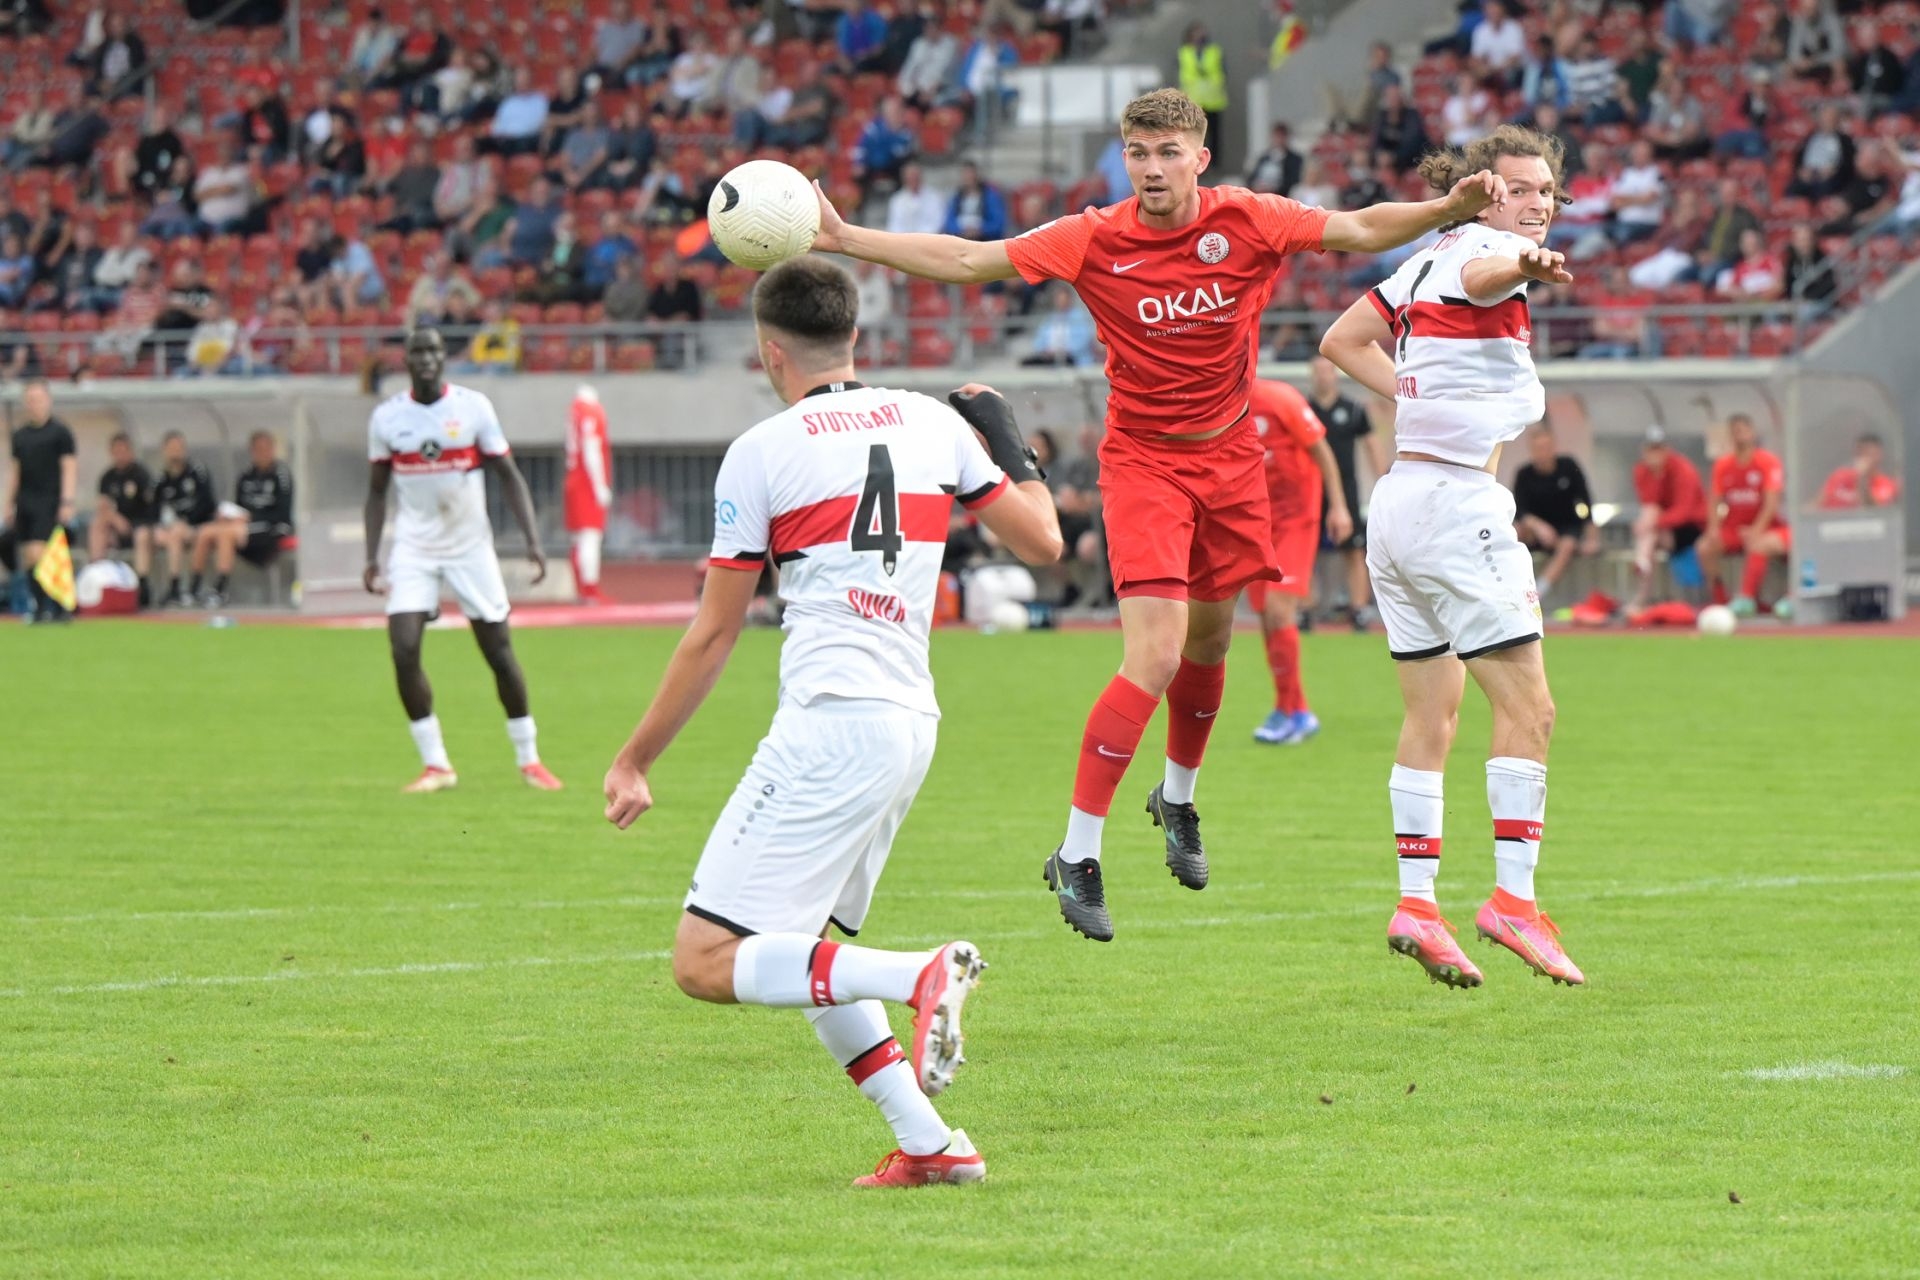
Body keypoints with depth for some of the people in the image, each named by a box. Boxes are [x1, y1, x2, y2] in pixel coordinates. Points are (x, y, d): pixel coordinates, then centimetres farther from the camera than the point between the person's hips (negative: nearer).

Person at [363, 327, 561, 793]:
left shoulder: (473, 407, -6)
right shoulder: (387, 417, -1)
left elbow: (509, 476, -3)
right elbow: (377, 492, 9)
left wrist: (532, 540, -12)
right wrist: (371, 557, 1)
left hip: (470, 545, -1)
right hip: (414, 549, 1)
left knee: (498, 650, 2)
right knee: (404, 650, -14)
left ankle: (528, 758, 18)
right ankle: (435, 764, -3)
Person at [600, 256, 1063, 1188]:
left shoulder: (761, 452, -3)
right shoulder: (933, 422, 10)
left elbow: (712, 637, 0)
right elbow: (1041, 542, 15)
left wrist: (634, 761, 11)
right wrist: (1005, 439, 32)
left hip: (830, 726, -7)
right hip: (912, 722, 7)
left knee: (707, 962, -8)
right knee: (803, 954, 22)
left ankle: (920, 977, -27)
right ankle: (927, 1144, 10)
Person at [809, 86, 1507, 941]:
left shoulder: (1245, 223, -7)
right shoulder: (1096, 240, -12)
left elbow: (1362, 230, 1)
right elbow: (965, 261, -10)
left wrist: (1452, 206, -15)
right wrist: (844, 240, -17)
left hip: (1229, 456, 4)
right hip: (1143, 461, -4)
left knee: (1208, 644, 17)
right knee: (1154, 657, -17)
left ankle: (1178, 798, 46)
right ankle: (1077, 856, -10)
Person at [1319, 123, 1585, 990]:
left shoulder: (1429, 258, 16)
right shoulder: (1481, 246, -9)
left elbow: (1341, 341, 23)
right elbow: (1480, 275, -35)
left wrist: (1419, 396, 13)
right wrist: (1528, 266, -58)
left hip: (1399, 497, 10)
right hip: (1457, 502, -10)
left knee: (1431, 718, 10)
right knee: (1527, 707, -8)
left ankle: (1415, 904, 7)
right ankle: (1512, 897, -12)